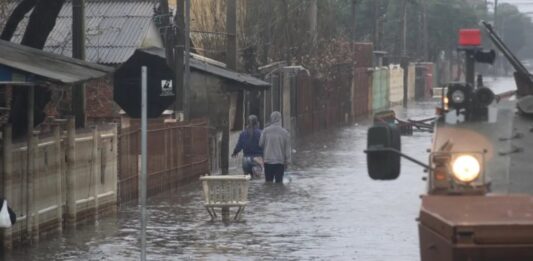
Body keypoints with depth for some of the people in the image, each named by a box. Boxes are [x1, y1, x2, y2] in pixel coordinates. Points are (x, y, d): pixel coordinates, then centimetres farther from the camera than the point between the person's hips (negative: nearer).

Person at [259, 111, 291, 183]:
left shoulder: (265, 131, -6)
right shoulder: (285, 132, -5)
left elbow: (261, 144, 0)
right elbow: (287, 148, -2)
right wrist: (287, 161, 6)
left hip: (268, 161, 1)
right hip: (280, 161, -1)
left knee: (268, 181, 7)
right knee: (279, 181, 3)